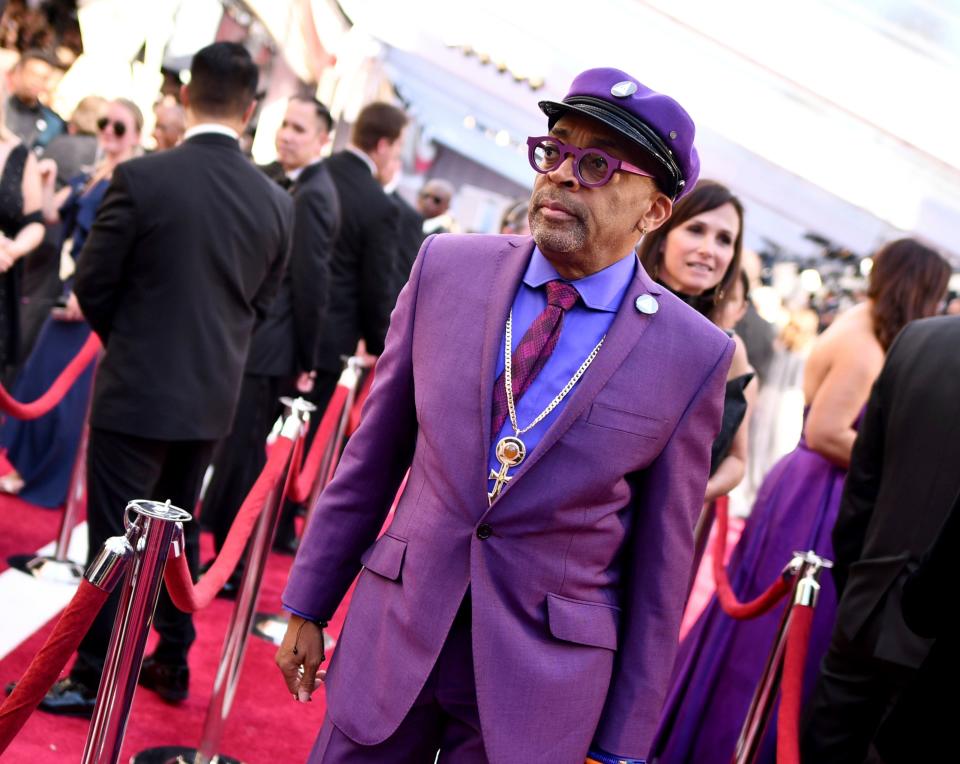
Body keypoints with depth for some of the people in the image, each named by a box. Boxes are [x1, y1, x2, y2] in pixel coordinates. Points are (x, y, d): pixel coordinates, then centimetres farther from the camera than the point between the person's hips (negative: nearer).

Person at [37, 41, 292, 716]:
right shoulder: (277, 202, -4)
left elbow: (92, 284, -7)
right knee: (178, 527, 20)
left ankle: (92, 681, 12)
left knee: (115, 539, 4)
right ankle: (172, 663, 29)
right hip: (213, 393, 5)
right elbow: (262, 303, 7)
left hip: (138, 390, -5)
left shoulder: (141, 177, -15)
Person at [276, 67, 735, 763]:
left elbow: (660, 565, -4)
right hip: (393, 629, 2)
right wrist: (308, 606, 8)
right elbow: (374, 453, 4)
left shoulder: (693, 357, -10)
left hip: (542, 680, -2)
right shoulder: (447, 267, -4)